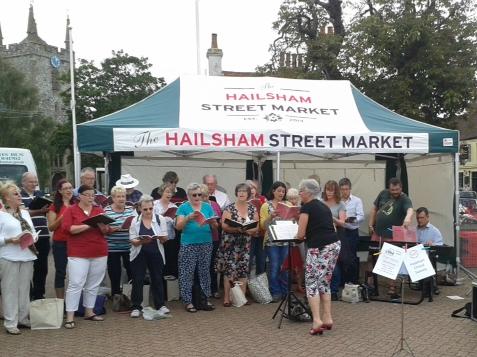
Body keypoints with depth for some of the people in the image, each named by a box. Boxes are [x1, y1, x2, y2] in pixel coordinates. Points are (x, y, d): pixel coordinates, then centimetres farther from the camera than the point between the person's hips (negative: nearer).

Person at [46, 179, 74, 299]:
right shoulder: (55, 206, 0)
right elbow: (51, 227, -3)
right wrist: (61, 218, -18)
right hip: (60, 243, -3)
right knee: (60, 272, 2)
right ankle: (60, 300, 11)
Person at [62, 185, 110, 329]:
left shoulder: (99, 210, 10)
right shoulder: (71, 210, 0)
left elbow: (107, 230, 7)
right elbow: (67, 228, -13)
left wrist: (102, 226, -16)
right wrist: (87, 225, -20)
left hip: (99, 253, 4)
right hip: (78, 253, -4)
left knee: (93, 284, 10)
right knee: (75, 284, -7)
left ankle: (89, 312, 22)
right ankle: (70, 317, -3)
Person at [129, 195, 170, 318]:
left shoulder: (160, 219, 1)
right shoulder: (135, 221, -1)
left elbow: (165, 238, 0)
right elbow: (133, 241, -5)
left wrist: (161, 237, -23)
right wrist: (141, 241, -25)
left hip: (156, 254, 1)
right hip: (139, 255, -1)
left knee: (157, 279, 8)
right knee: (138, 280, 1)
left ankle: (160, 305, 18)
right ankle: (136, 307, 10)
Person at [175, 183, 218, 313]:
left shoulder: (207, 206, 11)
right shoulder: (183, 207, 2)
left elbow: (215, 226, 8)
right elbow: (178, 226, -6)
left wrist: (212, 222, -15)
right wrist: (188, 218, -23)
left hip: (206, 244, 3)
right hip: (189, 244, -3)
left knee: (204, 272, 8)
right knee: (187, 273, -2)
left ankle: (205, 299, 15)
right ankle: (188, 301, 5)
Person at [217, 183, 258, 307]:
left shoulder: (253, 209, 7)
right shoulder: (229, 208, -4)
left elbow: (257, 226, 5)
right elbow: (224, 226, -11)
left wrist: (250, 230, -16)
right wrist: (237, 228, -24)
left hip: (245, 244, 3)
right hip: (230, 244, -3)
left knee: (243, 271, 3)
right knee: (229, 270, -4)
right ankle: (227, 298, 2)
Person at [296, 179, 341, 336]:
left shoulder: (306, 207, -5)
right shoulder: (324, 206, 19)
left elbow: (301, 234, -7)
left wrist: (298, 236, 16)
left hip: (319, 247, -8)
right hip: (334, 244, 8)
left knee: (312, 282, 0)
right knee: (324, 282, 16)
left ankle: (317, 320, -9)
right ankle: (327, 319, 16)